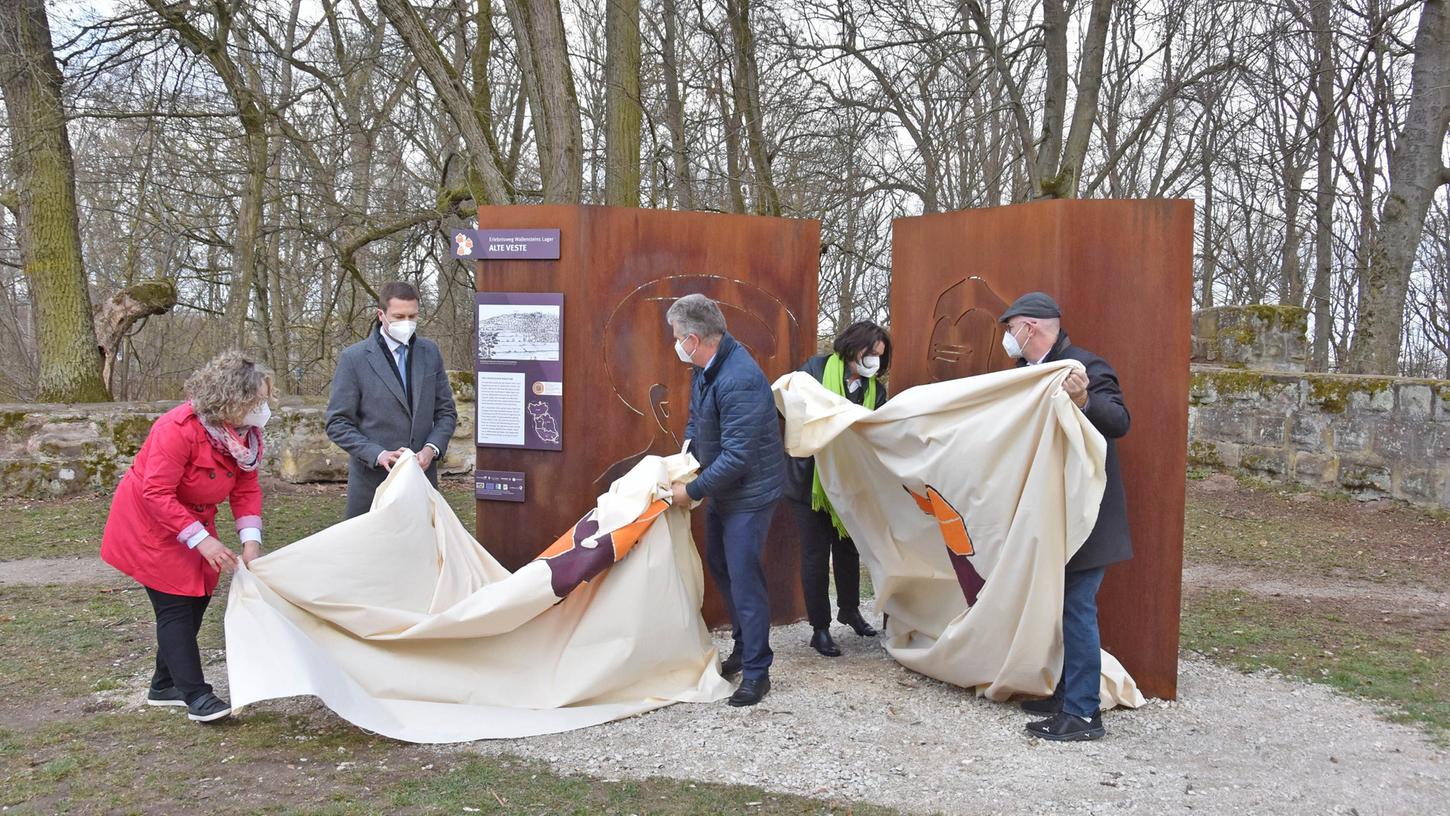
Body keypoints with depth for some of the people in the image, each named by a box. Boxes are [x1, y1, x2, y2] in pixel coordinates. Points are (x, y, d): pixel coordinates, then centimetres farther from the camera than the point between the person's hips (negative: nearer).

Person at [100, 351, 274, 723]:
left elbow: (246, 489, -6)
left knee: (196, 599, 11)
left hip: (195, 521, 8)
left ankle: (165, 686, 26)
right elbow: (156, 494, -31)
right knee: (175, 606, -8)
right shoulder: (179, 428, -31)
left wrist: (250, 540, -19)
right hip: (149, 522, -8)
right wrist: (202, 540, -35)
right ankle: (195, 696, -3)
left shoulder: (248, 434, -8)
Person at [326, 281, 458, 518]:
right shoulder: (354, 357, -2)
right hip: (373, 479, -3)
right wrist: (378, 454, -16)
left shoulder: (430, 352, 9)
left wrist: (432, 448, -6)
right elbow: (338, 423, -3)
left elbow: (446, 411, 12)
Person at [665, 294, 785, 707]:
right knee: (719, 565, 20)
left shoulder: (739, 381, -31)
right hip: (723, 487, 10)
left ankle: (756, 673, 6)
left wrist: (693, 491, -21)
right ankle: (743, 648, 36)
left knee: (743, 577, -6)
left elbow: (736, 457, -30)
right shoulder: (705, 366, -1)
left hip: (750, 491, -10)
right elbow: (695, 417, 15)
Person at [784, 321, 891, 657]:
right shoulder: (817, 368, -9)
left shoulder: (876, 389, 1)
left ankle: (850, 610, 40)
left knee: (848, 550, 18)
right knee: (816, 555, 3)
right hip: (810, 479, -4)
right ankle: (820, 629, 13)